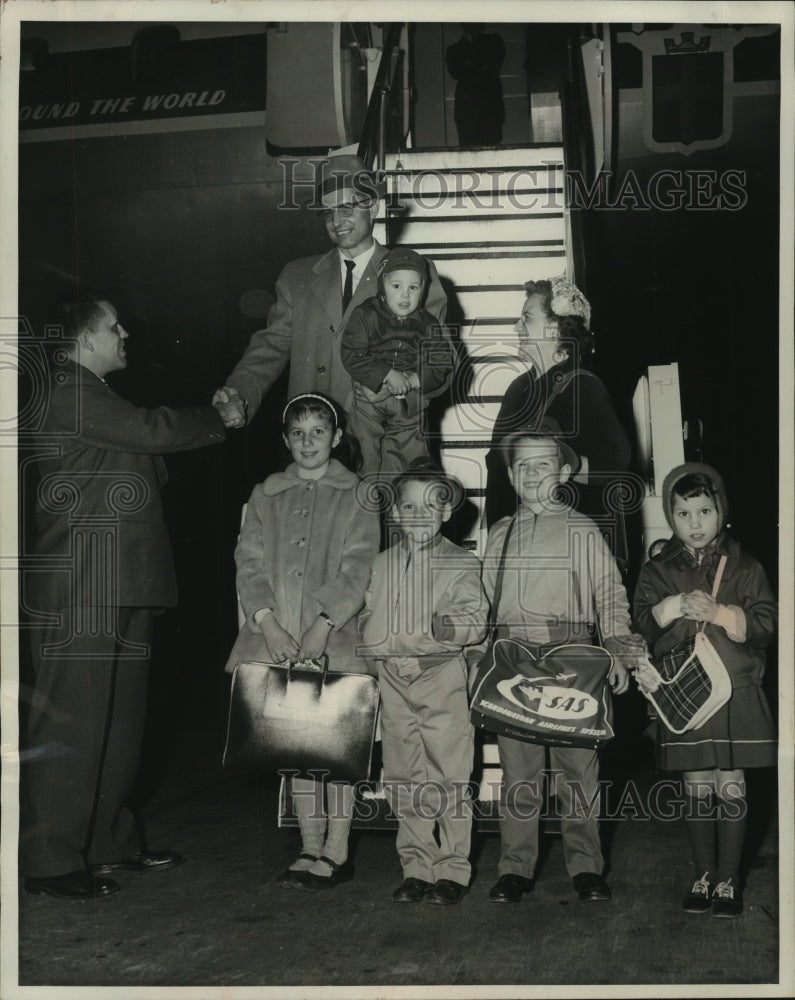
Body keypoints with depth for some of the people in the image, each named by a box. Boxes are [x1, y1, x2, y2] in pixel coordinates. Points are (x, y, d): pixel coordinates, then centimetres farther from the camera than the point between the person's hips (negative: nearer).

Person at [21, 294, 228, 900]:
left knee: (121, 715, 14)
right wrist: (217, 419, -1)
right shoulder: (69, 390, -9)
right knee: (70, 721, -7)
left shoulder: (97, 396, 24)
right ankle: (52, 860, -1)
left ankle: (110, 841, 24)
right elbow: (149, 431, -14)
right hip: (82, 584, -11)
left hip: (123, 587, 11)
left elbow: (147, 457, 19)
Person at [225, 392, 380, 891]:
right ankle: (311, 847, 13)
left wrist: (323, 625, -16)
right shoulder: (266, 497, 13)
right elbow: (250, 562, 6)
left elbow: (357, 568, -5)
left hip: (335, 638, -3)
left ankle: (336, 850, 5)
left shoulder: (356, 496, 3)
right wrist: (267, 622, -8)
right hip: (280, 638, 3)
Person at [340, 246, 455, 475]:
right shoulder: (365, 315, -5)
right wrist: (388, 375, -22)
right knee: (367, 461, 5)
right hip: (369, 402, -2)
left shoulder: (428, 325, 2)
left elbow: (443, 364, -1)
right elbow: (352, 357, -14)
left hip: (410, 407, 2)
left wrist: (415, 380, -18)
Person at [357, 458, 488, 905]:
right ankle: (417, 869, 18)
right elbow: (366, 622, 14)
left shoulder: (461, 564, 3)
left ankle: (452, 871, 7)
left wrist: (452, 625, -25)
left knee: (450, 776, -3)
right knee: (405, 779, 8)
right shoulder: (381, 564, 13)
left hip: (442, 674, -3)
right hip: (394, 681, 4)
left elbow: (475, 621, -6)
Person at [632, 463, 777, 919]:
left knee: (731, 787, 3)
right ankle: (704, 875, 22)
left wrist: (719, 613, -17)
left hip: (736, 693, -1)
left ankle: (728, 878, 14)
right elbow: (641, 625, -2)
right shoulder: (658, 572, 7)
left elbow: (766, 622, -4)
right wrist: (675, 606, -18)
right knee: (698, 790, 9)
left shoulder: (745, 568, 4)